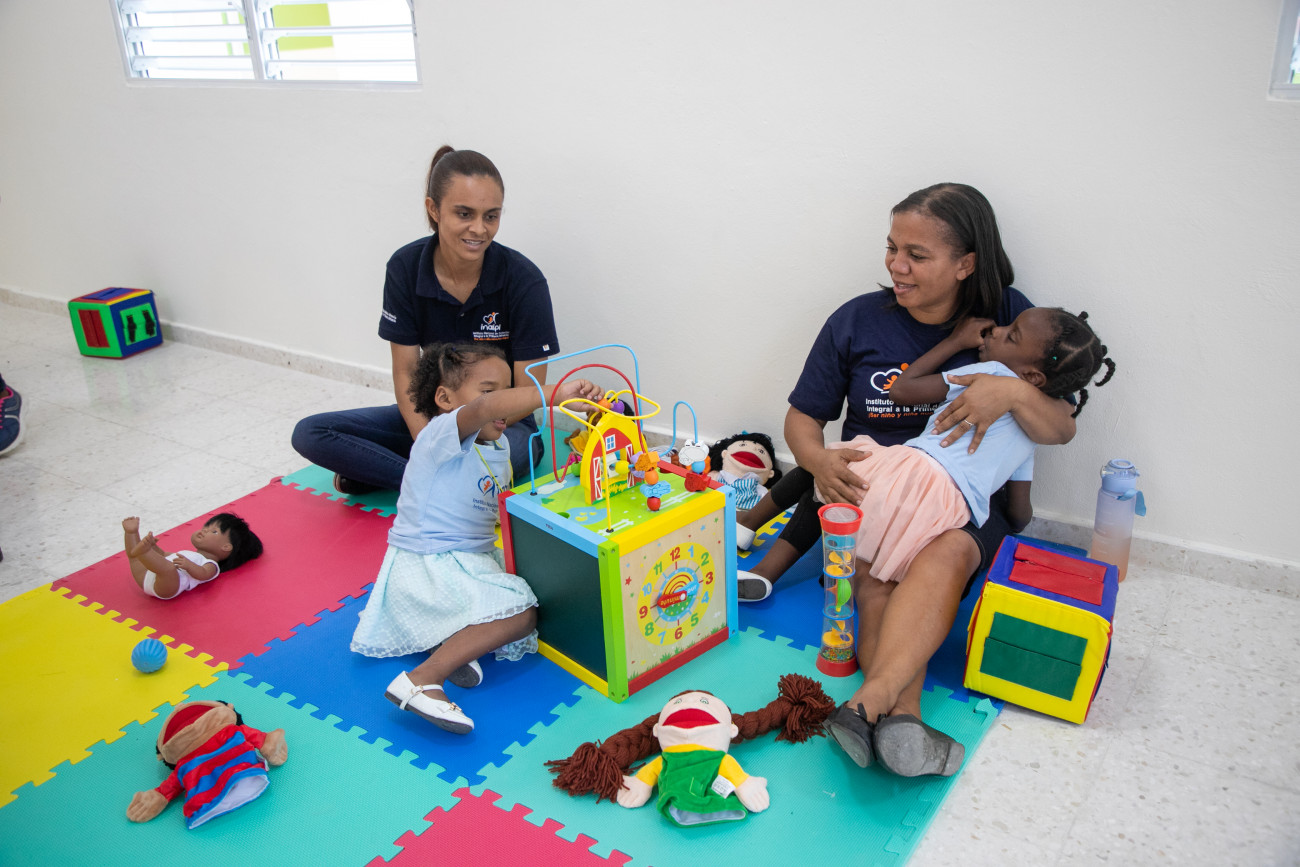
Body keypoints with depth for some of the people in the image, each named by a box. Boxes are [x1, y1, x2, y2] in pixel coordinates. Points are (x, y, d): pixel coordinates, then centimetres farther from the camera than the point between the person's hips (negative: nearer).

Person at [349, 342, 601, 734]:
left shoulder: (498, 445, 12)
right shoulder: (442, 435, -18)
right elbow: (486, 408, -40)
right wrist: (556, 394, -43)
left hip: (474, 557, 10)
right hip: (426, 567, -10)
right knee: (521, 613, -23)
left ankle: (452, 639, -7)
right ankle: (422, 680, -24)